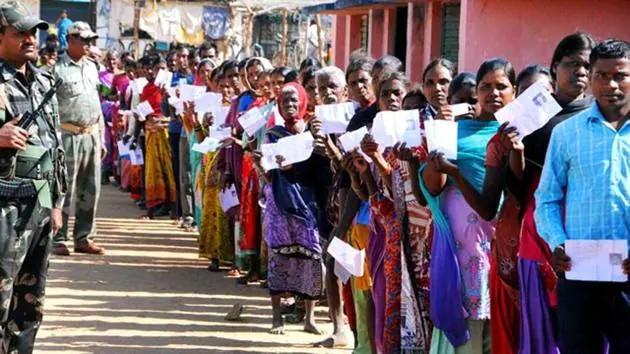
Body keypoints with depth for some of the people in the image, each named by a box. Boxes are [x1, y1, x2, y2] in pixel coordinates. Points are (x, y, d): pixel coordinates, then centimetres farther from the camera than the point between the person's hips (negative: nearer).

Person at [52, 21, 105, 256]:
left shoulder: (91, 67, 15)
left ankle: (83, 238, 17)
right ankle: (58, 240, 1)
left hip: (92, 135, 7)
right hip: (69, 136, -7)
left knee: (90, 190, 8)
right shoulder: (58, 69, -7)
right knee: (65, 189, -5)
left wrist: (101, 138, 17)